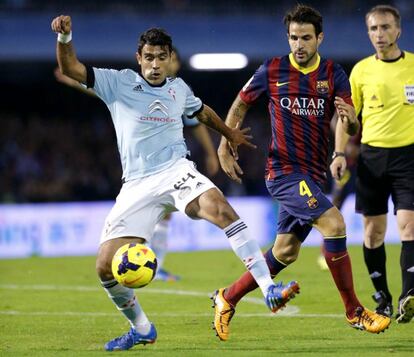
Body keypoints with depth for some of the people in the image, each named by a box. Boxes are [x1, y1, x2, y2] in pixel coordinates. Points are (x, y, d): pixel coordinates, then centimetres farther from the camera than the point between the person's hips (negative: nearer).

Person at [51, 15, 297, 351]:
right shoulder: (119, 83, 2)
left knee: (220, 208, -32)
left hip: (176, 172, 0)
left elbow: (202, 111, 34)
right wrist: (65, 37, -26)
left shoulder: (179, 89, 12)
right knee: (106, 266, -9)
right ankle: (142, 329, 17)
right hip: (137, 184, 0)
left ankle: (269, 289, -36)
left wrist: (230, 133, 48)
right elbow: (71, 68, -7)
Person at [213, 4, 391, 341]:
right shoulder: (272, 70, -5)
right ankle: (354, 312, -14)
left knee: (285, 253, 9)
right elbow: (240, 105, 11)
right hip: (284, 170, -5)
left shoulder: (334, 75, 0)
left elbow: (351, 130, -8)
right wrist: (225, 147, 5)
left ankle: (227, 298, 29)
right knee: (333, 223, -22)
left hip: (313, 174, 5)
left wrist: (350, 120, -31)